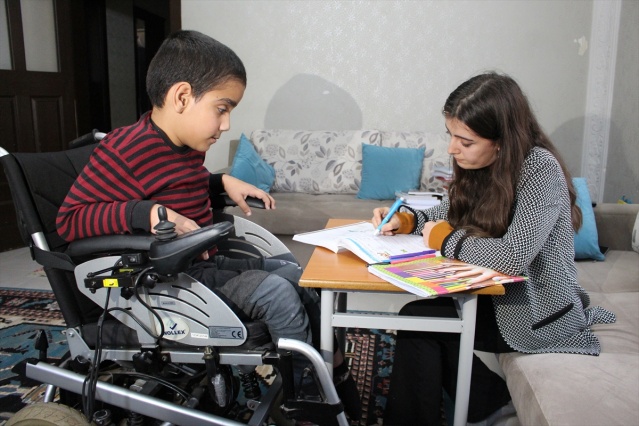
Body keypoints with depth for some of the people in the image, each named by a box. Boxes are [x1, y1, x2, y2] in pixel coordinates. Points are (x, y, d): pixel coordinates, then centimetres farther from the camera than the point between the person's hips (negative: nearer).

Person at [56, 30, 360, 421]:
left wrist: (223, 182, 8)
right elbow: (70, 219, -22)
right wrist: (151, 214, -35)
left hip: (206, 263, 10)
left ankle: (335, 370, 22)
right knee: (276, 294, -20)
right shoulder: (125, 150, -21)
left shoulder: (187, 146, 7)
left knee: (296, 275, 8)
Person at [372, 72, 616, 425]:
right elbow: (446, 214, 12)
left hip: (539, 315, -7)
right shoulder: (476, 165, -3)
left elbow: (513, 256, -35)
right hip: (494, 295, 7)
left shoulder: (541, 169, -24)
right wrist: (406, 219, -8)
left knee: (418, 319, -14)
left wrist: (445, 239, -20)